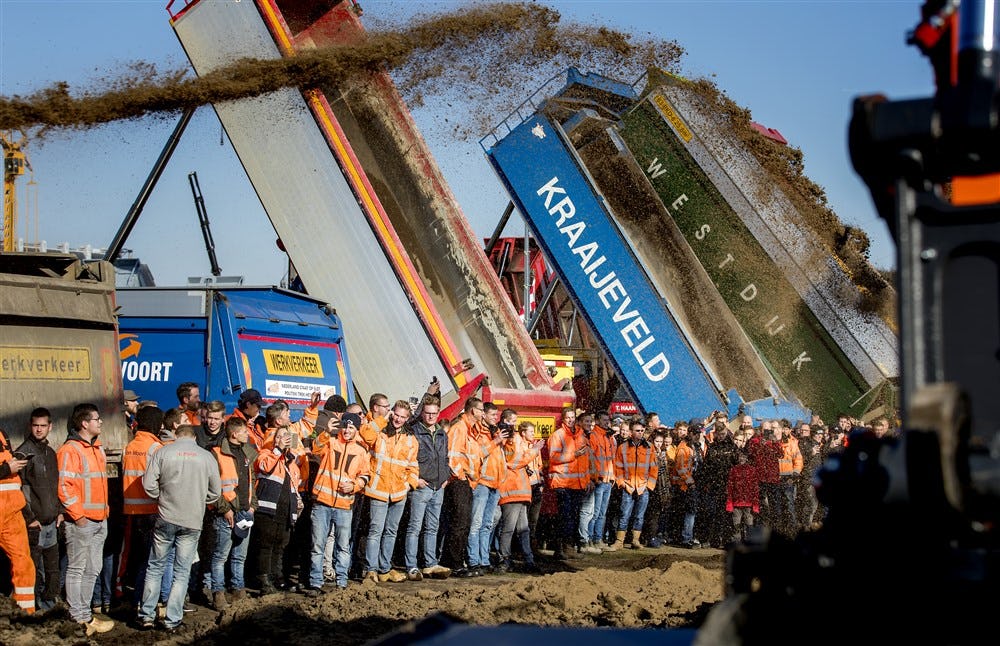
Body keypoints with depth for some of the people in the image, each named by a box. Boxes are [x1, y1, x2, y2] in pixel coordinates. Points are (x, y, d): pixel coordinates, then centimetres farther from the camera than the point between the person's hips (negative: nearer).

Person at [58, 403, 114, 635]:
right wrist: (77, 515, -17)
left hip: (100, 520, 9)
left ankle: (84, 613, 19)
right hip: (81, 520, -9)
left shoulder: (97, 448, 16)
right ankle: (79, 618, 0)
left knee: (93, 569, 12)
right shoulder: (70, 450, -11)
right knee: (76, 569, -2)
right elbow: (64, 486, -16)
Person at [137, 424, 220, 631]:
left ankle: (146, 615, 13)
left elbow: (148, 483, -6)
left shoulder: (163, 452, -1)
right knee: (182, 571, 8)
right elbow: (215, 492, 5)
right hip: (193, 521, 0)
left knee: (155, 567, 13)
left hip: (166, 519, 0)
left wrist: (161, 499, 11)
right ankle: (173, 619, 8)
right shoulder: (206, 457, 2)